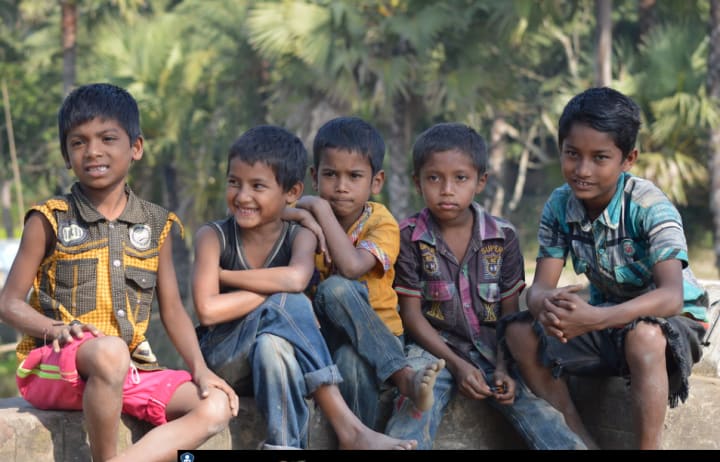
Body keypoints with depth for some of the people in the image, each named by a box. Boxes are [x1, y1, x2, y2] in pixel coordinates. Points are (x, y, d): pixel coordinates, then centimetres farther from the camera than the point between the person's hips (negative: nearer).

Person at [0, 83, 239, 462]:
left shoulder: (156, 225, 12)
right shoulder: (50, 221, 1)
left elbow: (172, 308, 13)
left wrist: (200, 369, -3)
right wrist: (57, 328, -21)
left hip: (130, 372, 5)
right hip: (55, 366, -5)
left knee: (216, 407, -18)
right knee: (109, 352, -39)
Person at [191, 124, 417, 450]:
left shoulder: (299, 237, -3)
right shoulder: (214, 237, -7)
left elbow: (296, 278, -29)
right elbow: (207, 310, -23)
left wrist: (223, 275, -21)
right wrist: (275, 289, -20)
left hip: (281, 356, 3)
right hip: (223, 359, -3)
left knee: (272, 347, -33)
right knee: (287, 303, -29)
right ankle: (348, 428, -35)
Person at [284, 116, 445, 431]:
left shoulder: (382, 224, -7)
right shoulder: (307, 221, 5)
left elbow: (351, 267, -26)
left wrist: (320, 208, -20)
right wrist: (303, 220, -20)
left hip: (378, 337, -2)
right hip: (326, 334, 2)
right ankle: (403, 376, -36)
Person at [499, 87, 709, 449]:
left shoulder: (649, 207, -24)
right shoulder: (560, 205, -9)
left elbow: (671, 296, -35)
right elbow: (540, 286, -11)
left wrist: (595, 319, -50)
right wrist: (546, 305, -40)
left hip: (671, 319, -5)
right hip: (605, 317, 6)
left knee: (643, 336, -40)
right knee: (520, 332, -16)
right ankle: (580, 439, -9)